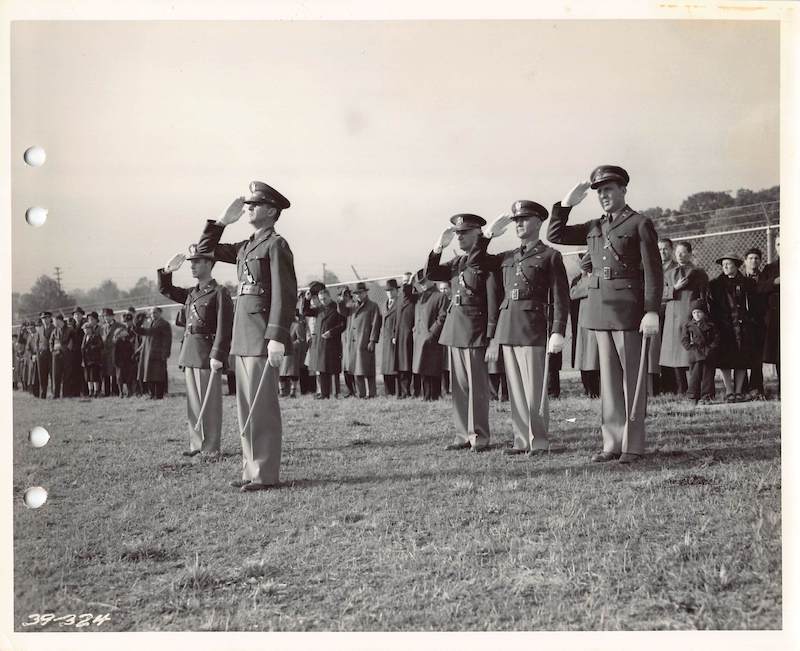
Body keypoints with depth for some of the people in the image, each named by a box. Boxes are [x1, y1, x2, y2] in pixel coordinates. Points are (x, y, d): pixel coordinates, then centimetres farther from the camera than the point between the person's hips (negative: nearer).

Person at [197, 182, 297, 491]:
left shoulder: (276, 245, -7)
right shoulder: (245, 247, 17)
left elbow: (285, 294, -16)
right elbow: (206, 249, 28)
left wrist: (277, 337, -23)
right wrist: (223, 221, 15)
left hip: (262, 336, -9)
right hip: (243, 336, 9)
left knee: (261, 407, -6)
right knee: (246, 407, 12)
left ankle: (265, 474, -1)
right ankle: (252, 469, 19)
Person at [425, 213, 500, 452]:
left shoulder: (487, 263, -9)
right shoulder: (457, 262, 15)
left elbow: (493, 304, -12)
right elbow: (431, 273, 11)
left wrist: (491, 338, -17)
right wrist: (438, 247, -2)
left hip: (475, 332, -7)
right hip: (454, 330, 8)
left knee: (477, 386, -3)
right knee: (459, 386, 10)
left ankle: (480, 437, 4)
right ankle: (463, 435, 16)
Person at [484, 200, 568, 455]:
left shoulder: (550, 256, 1)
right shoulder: (506, 258, 17)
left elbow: (561, 298, -4)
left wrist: (558, 332, -13)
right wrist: (489, 234, 13)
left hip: (533, 328, -6)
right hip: (506, 327, 6)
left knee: (534, 389, -5)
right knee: (515, 389, 8)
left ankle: (538, 442, 2)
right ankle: (521, 440, 13)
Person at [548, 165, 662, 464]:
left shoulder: (640, 224, -2)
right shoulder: (594, 227, 16)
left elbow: (653, 271, -8)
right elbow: (555, 235, 18)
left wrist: (652, 311, -16)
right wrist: (567, 203, 7)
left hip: (629, 309, -6)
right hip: (600, 309, 6)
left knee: (632, 377, -1)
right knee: (609, 378, 8)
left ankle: (633, 445, 4)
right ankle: (612, 442, 13)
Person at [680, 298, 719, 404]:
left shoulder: (710, 325, 7)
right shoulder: (687, 325, 7)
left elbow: (716, 339, 5)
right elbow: (684, 340, 3)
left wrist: (709, 350, -8)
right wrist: (693, 349, -9)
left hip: (708, 355, 1)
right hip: (694, 356, -1)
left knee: (708, 376, 2)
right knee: (694, 376, -3)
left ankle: (706, 396, 7)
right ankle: (694, 397, 2)